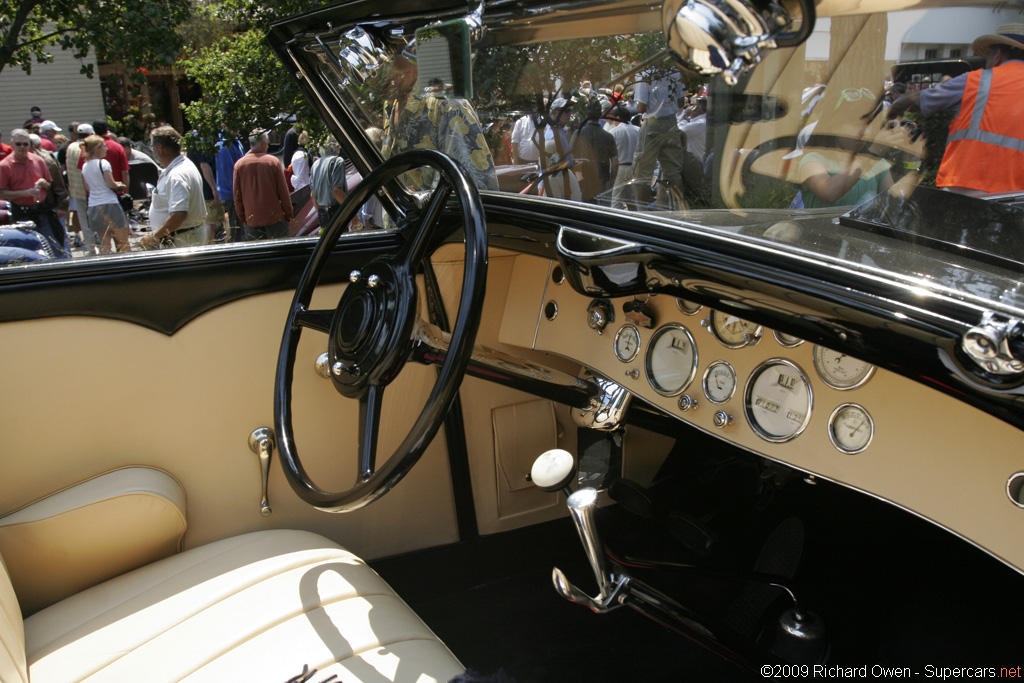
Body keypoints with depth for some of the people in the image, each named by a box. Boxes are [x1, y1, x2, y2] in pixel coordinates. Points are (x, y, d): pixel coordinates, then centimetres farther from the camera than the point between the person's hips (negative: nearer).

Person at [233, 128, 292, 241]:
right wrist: (288, 214, 7)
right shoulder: (273, 161, -7)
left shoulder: (239, 164, 0)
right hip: (275, 217, -2)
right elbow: (283, 191, -3)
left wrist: (242, 217, 16)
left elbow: (237, 195, 5)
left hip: (252, 219, 2)